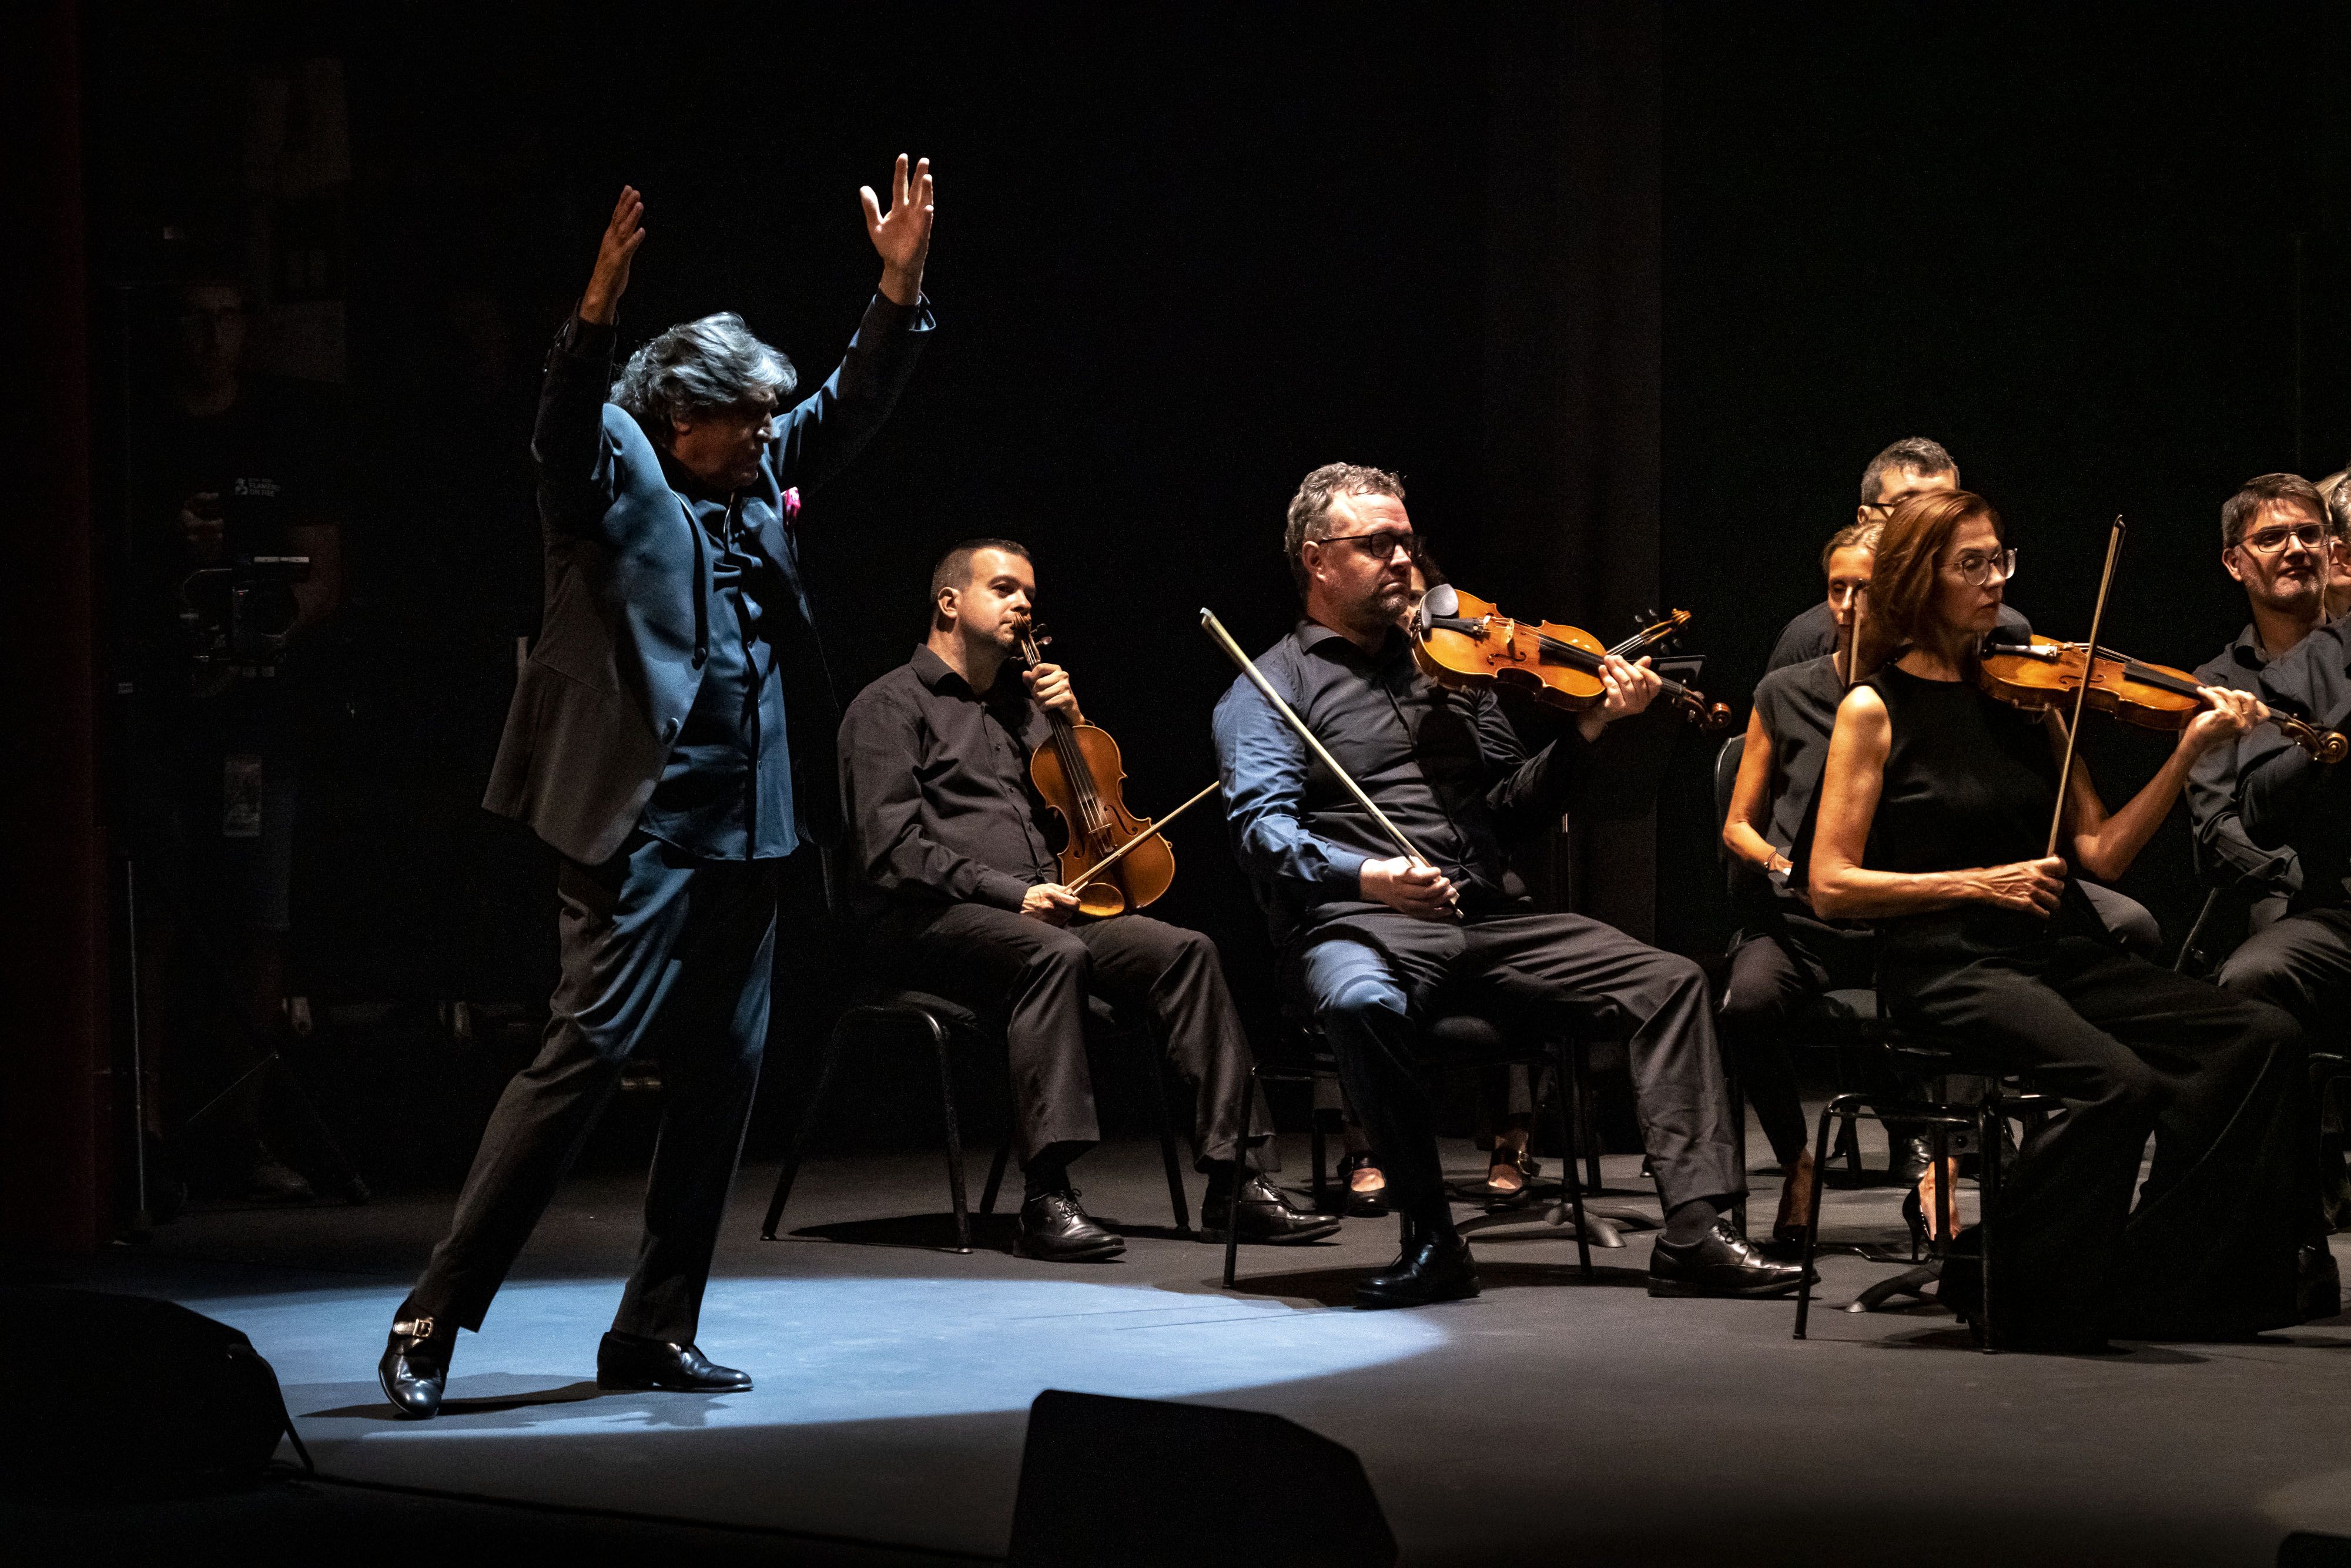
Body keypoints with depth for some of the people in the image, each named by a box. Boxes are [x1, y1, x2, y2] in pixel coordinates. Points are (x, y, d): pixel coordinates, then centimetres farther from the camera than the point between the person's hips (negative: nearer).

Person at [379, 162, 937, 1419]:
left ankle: (654, 1331, 16)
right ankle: (433, 1318, -8)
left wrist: (900, 285, 0)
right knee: (589, 1049, -13)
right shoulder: (613, 468, -5)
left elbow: (852, 405, 15)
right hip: (641, 819, -8)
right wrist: (601, 304, -41)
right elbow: (567, 414, -24)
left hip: (746, 824, 8)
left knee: (724, 1073, 8)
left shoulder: (758, 476, 14)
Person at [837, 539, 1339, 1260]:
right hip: (935, 920, -7)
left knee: (1186, 951, -17)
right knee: (1053, 954, -38)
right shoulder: (891, 705, 4)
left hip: (1040, 908, 7)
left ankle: (1233, 1180, -22)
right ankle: (1049, 1199, -43)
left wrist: (1073, 724, 11)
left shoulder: (1018, 704, 26)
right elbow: (892, 849, -10)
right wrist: (1011, 892, -18)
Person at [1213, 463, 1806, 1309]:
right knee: (1365, 1002, -41)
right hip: (1360, 923, -6)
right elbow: (1262, 827, -10)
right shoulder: (1270, 690, 6)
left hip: (1489, 921, 6)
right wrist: (1364, 875, -30)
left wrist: (1588, 730, 1)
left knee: (1669, 981, -12)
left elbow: (1512, 807, 18)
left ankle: (1696, 1233, -19)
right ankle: (1431, 1242, -27)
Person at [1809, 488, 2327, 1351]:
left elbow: (2102, 851, 7)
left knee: (2265, 1039, -14)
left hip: (2058, 953, 6)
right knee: (2116, 1083, -32)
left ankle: (2154, 1286, -9)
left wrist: (2189, 753, -4)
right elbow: (1831, 885, -6)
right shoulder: (1877, 707, -1)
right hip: (1945, 968, -6)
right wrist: (1979, 882, -12)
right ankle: (2001, 1282, -11)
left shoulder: (2023, 694, 14)